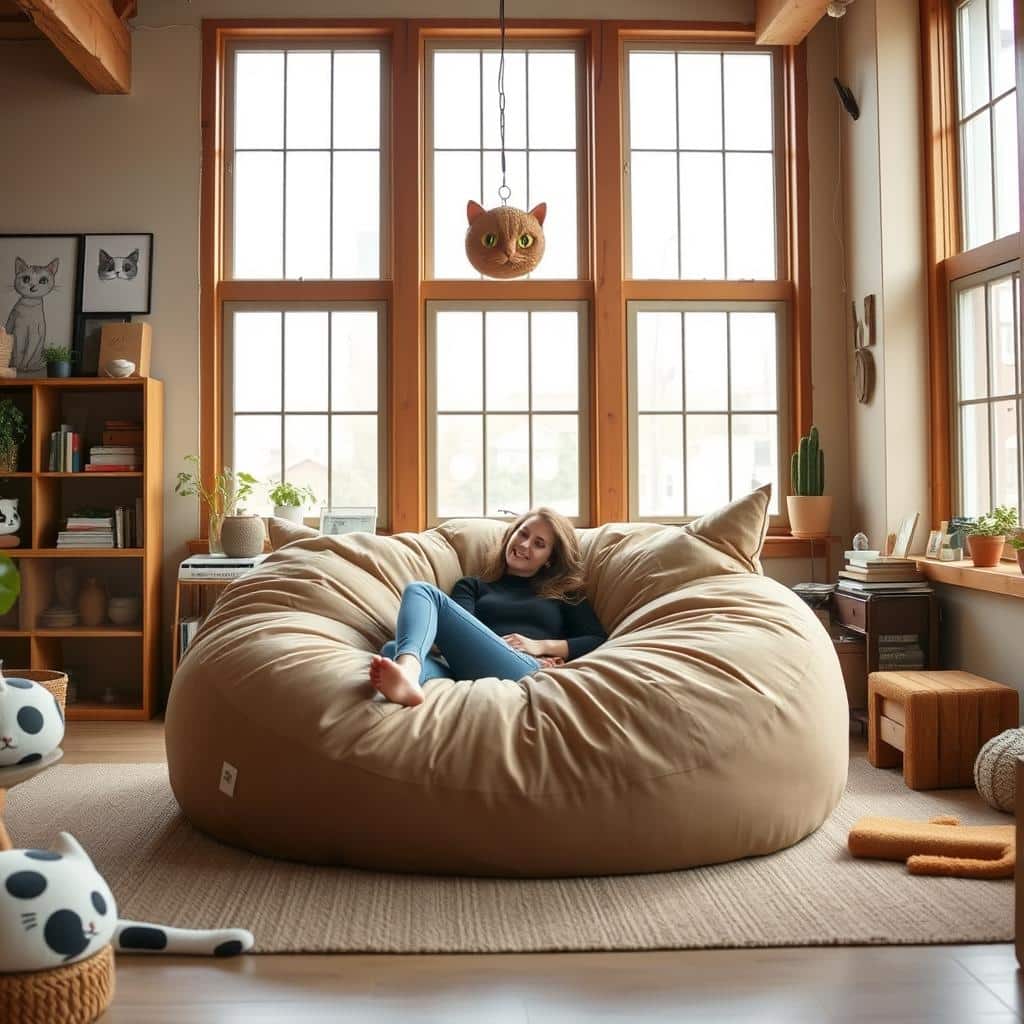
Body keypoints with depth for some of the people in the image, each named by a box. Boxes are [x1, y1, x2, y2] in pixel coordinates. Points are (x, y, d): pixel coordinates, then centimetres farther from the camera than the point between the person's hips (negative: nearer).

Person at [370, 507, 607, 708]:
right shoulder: (472, 586, 33)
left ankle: (406, 671, -50)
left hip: (524, 672, -3)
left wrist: (542, 646, 2)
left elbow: (599, 641, 16)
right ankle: (406, 675, -65)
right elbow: (460, 632, 13)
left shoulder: (563, 593, 30)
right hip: (470, 673, 3)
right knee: (393, 650, -26)